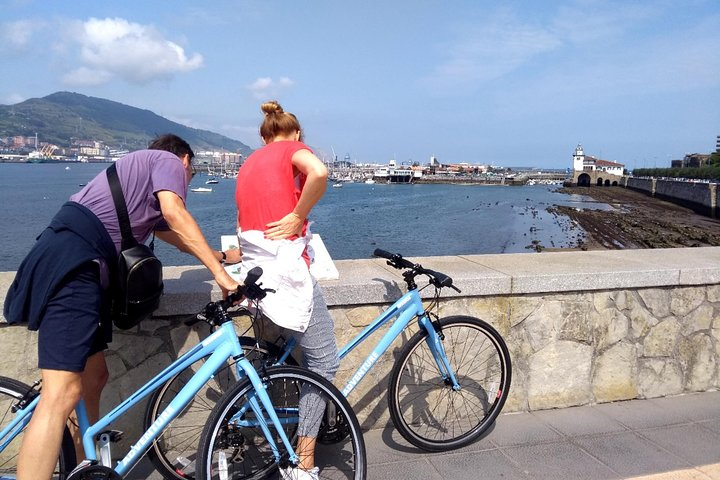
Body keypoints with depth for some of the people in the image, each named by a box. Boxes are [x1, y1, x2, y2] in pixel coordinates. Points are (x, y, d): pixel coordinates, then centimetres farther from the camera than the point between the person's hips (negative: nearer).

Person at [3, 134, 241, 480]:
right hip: (73, 261, -10)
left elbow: (173, 234, 39)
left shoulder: (142, 166, 34)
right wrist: (219, 272, -13)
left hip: (79, 265, 10)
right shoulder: (169, 161, 8)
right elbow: (175, 214, -12)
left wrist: (223, 255, 48)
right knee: (63, 393, -16)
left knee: (94, 377, 15)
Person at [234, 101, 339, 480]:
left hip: (256, 265, 9)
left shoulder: (249, 163, 24)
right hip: (287, 267, -9)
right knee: (324, 361, -1)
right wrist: (299, 216, -12)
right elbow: (318, 172, -22)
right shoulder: (292, 149, 1)